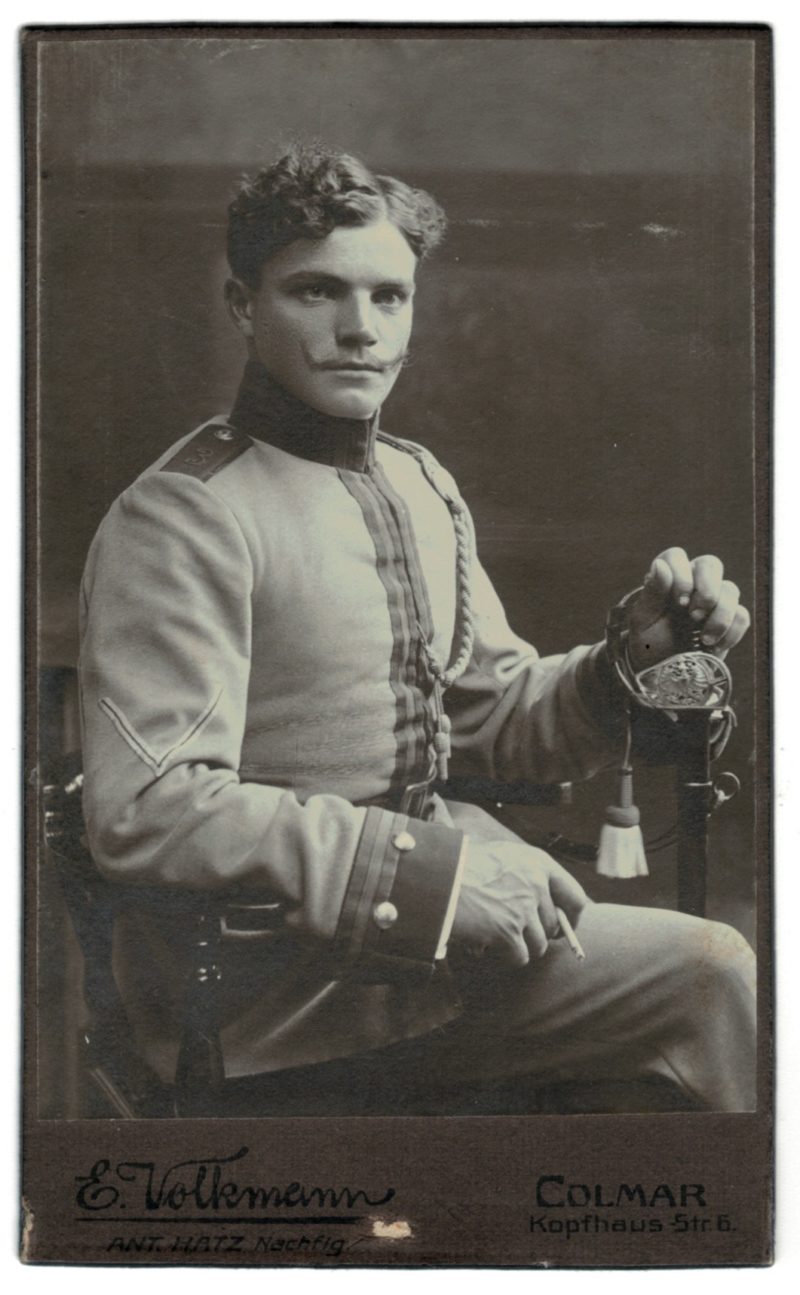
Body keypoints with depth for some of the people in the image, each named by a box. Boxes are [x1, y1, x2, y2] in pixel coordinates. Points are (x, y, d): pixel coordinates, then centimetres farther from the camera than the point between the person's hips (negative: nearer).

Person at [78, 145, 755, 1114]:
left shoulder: (421, 484, 12)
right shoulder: (181, 518, -14)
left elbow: (487, 712, 17)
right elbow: (143, 809, -23)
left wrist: (631, 659, -3)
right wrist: (422, 871, -26)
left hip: (413, 908, 8)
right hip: (261, 978, -8)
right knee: (710, 971, -15)